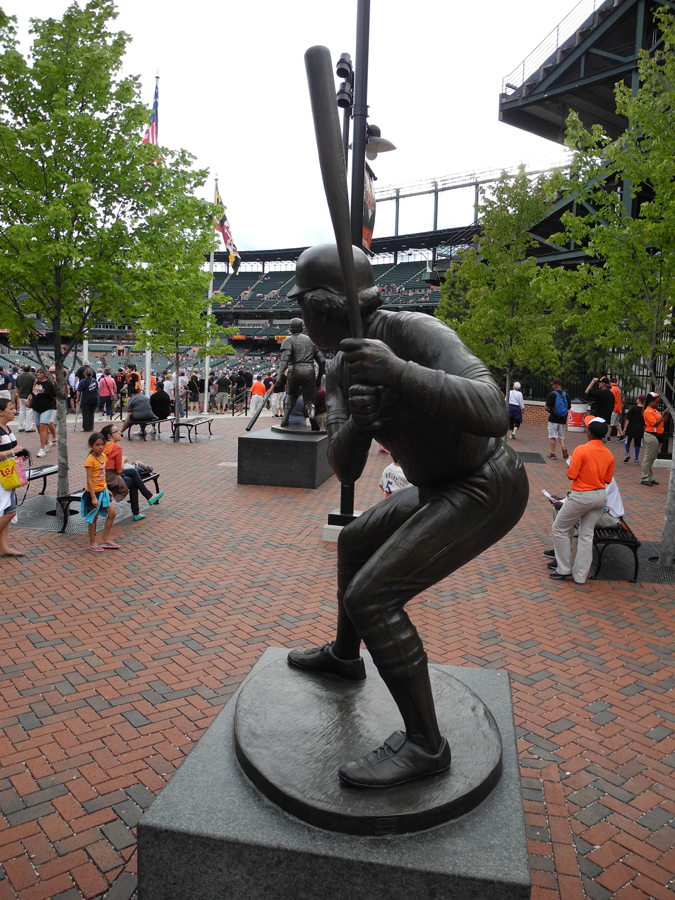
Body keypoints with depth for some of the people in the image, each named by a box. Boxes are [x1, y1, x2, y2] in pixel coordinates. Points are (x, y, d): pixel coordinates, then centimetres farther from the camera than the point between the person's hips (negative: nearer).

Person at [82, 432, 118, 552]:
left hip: (102, 490, 8)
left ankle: (105, 539, 21)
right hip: (93, 492, -8)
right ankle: (92, 543, 16)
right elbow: (89, 479, -21)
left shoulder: (104, 456, 4)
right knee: (93, 517, 3)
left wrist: (106, 489, 15)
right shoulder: (90, 460, -20)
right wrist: (93, 497, -22)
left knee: (112, 513, 9)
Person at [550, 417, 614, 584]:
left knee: (559, 528, 11)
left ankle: (564, 569, 15)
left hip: (581, 496, -6)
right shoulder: (609, 454, 2)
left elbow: (571, 475, -17)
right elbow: (607, 479, 10)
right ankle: (580, 576, 15)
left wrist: (571, 465, 2)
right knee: (587, 535, 12)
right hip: (600, 496, 6)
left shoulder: (582, 450, -18)